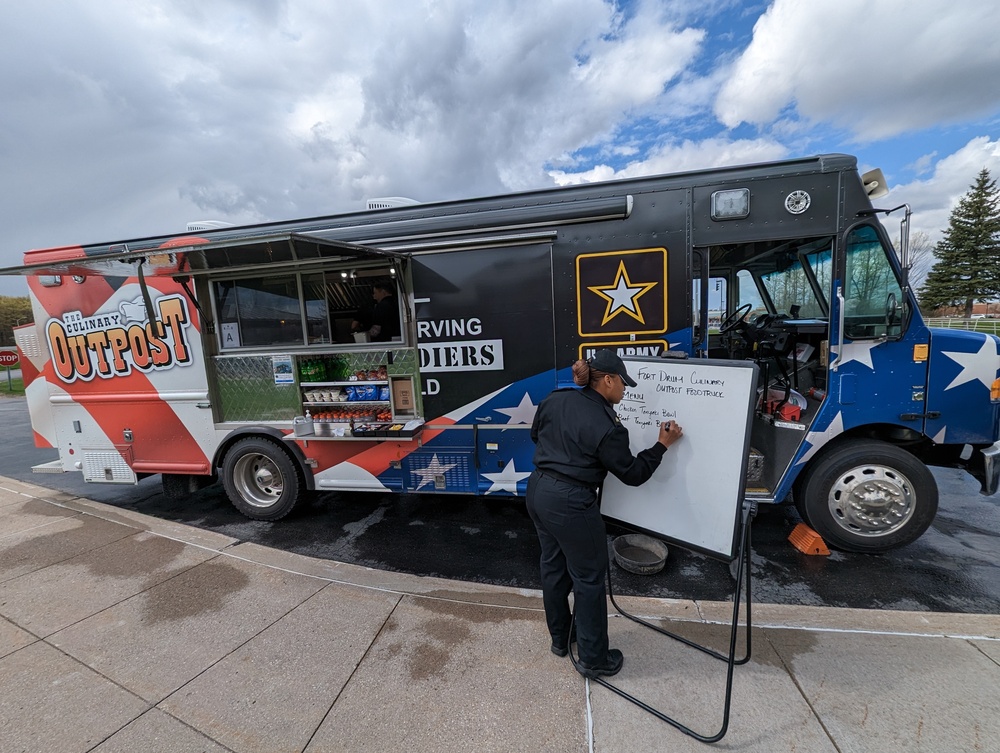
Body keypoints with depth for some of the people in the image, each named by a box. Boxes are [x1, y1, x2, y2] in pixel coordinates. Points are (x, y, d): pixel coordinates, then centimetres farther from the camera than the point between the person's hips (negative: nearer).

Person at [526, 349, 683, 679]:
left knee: (553, 567, 23)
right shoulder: (607, 426, -19)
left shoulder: (554, 400, 0)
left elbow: (536, 434, 16)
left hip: (538, 491, 8)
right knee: (589, 579, 12)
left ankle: (560, 638, 44)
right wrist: (662, 445, 2)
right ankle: (593, 660, 30)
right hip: (570, 504, -8)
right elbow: (633, 474, -7)